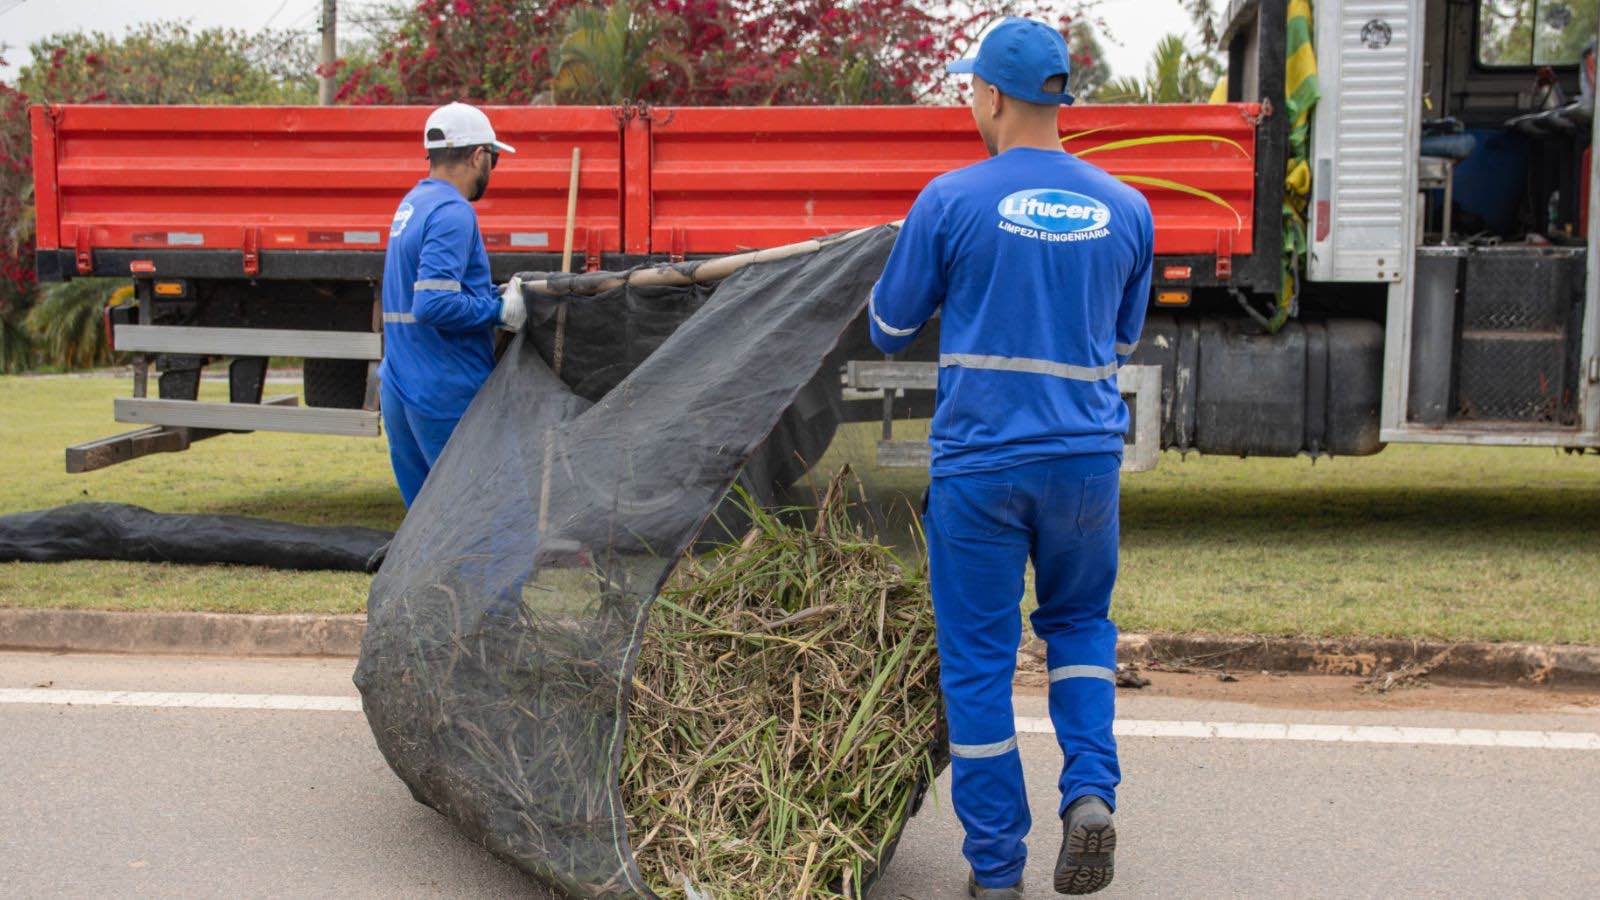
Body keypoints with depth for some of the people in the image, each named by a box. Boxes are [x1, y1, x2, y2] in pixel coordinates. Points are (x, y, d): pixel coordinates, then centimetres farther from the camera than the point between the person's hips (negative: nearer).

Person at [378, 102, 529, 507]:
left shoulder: (412, 203, 15)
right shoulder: (453, 213, -14)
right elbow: (433, 304, -24)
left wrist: (498, 292, 15)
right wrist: (500, 312, -13)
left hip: (398, 394, 9)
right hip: (447, 398, -9)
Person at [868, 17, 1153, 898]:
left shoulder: (951, 202, -8)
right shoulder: (1126, 209, 3)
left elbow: (890, 328, 4)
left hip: (979, 464, -3)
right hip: (1087, 460, 3)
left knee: (977, 659, 7)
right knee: (1080, 621, 24)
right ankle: (1090, 791, 3)